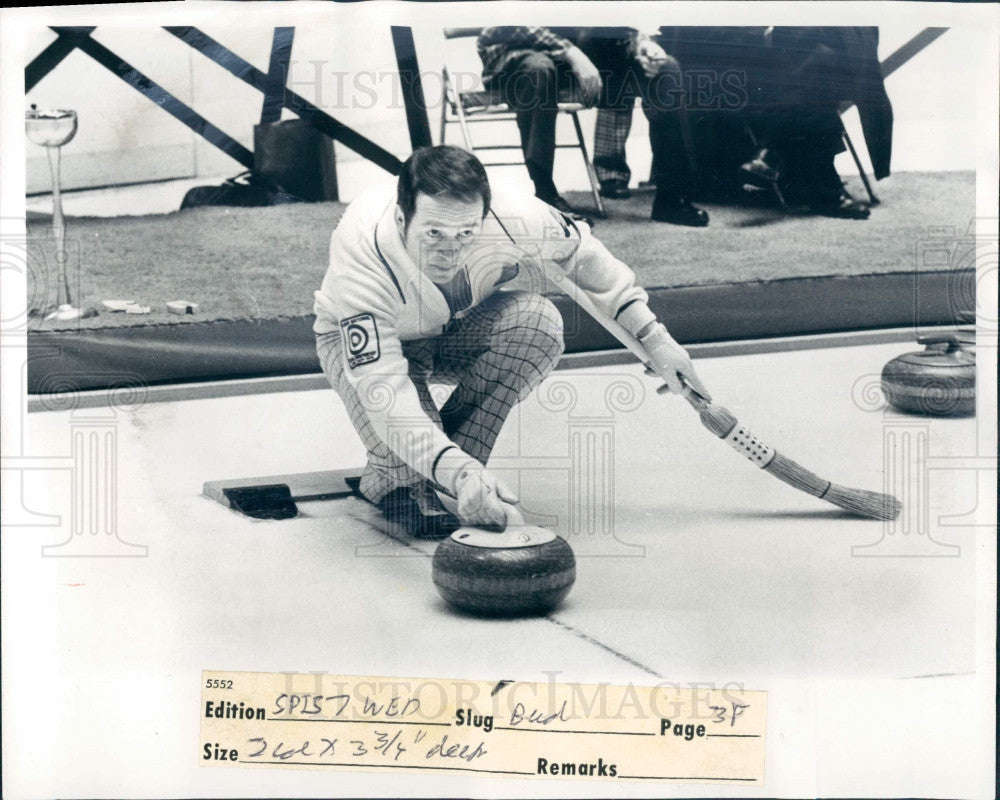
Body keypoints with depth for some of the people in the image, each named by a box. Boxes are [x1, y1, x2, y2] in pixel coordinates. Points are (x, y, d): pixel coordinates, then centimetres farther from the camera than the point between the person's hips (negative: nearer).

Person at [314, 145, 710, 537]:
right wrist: (458, 472, -58)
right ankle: (395, 479, -5)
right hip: (357, 335, -3)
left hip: (456, 329, 3)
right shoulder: (363, 248, -41)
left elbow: (583, 253, -10)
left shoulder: (513, 218, -33)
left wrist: (652, 336, -10)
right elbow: (381, 387, -46)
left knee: (538, 320, -27)